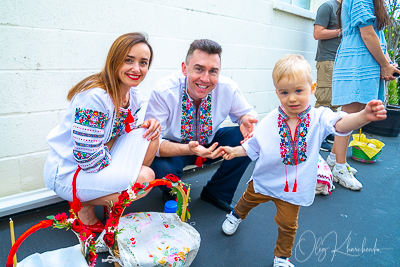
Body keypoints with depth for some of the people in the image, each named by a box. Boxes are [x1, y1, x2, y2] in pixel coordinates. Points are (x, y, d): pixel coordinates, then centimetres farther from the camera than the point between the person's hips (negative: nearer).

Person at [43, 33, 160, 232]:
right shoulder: (94, 96, -28)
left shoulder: (133, 94, -2)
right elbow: (88, 157, -28)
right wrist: (124, 168, -14)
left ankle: (113, 201, 3)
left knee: (148, 139, -11)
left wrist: (148, 125, -12)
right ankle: (84, 204, 0)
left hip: (100, 161, 8)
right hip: (66, 172, -8)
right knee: (145, 178, -24)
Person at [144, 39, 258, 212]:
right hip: (173, 148, -3)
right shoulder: (163, 92, -28)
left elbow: (245, 112, 0)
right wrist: (188, 149, -46)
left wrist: (246, 120, -27)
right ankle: (174, 195, 5)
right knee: (163, 169, -36)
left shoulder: (228, 89, -18)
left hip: (211, 143, 4)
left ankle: (215, 193, 1)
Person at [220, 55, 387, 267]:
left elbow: (340, 124, -37)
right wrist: (235, 151, -8)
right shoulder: (269, 122, -13)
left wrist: (364, 116, -55)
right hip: (264, 180, 1)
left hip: (293, 187, -1)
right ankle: (236, 215, 62)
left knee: (288, 225, 14)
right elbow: (254, 146, 0)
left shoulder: (318, 118, -17)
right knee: (248, 200, 25)